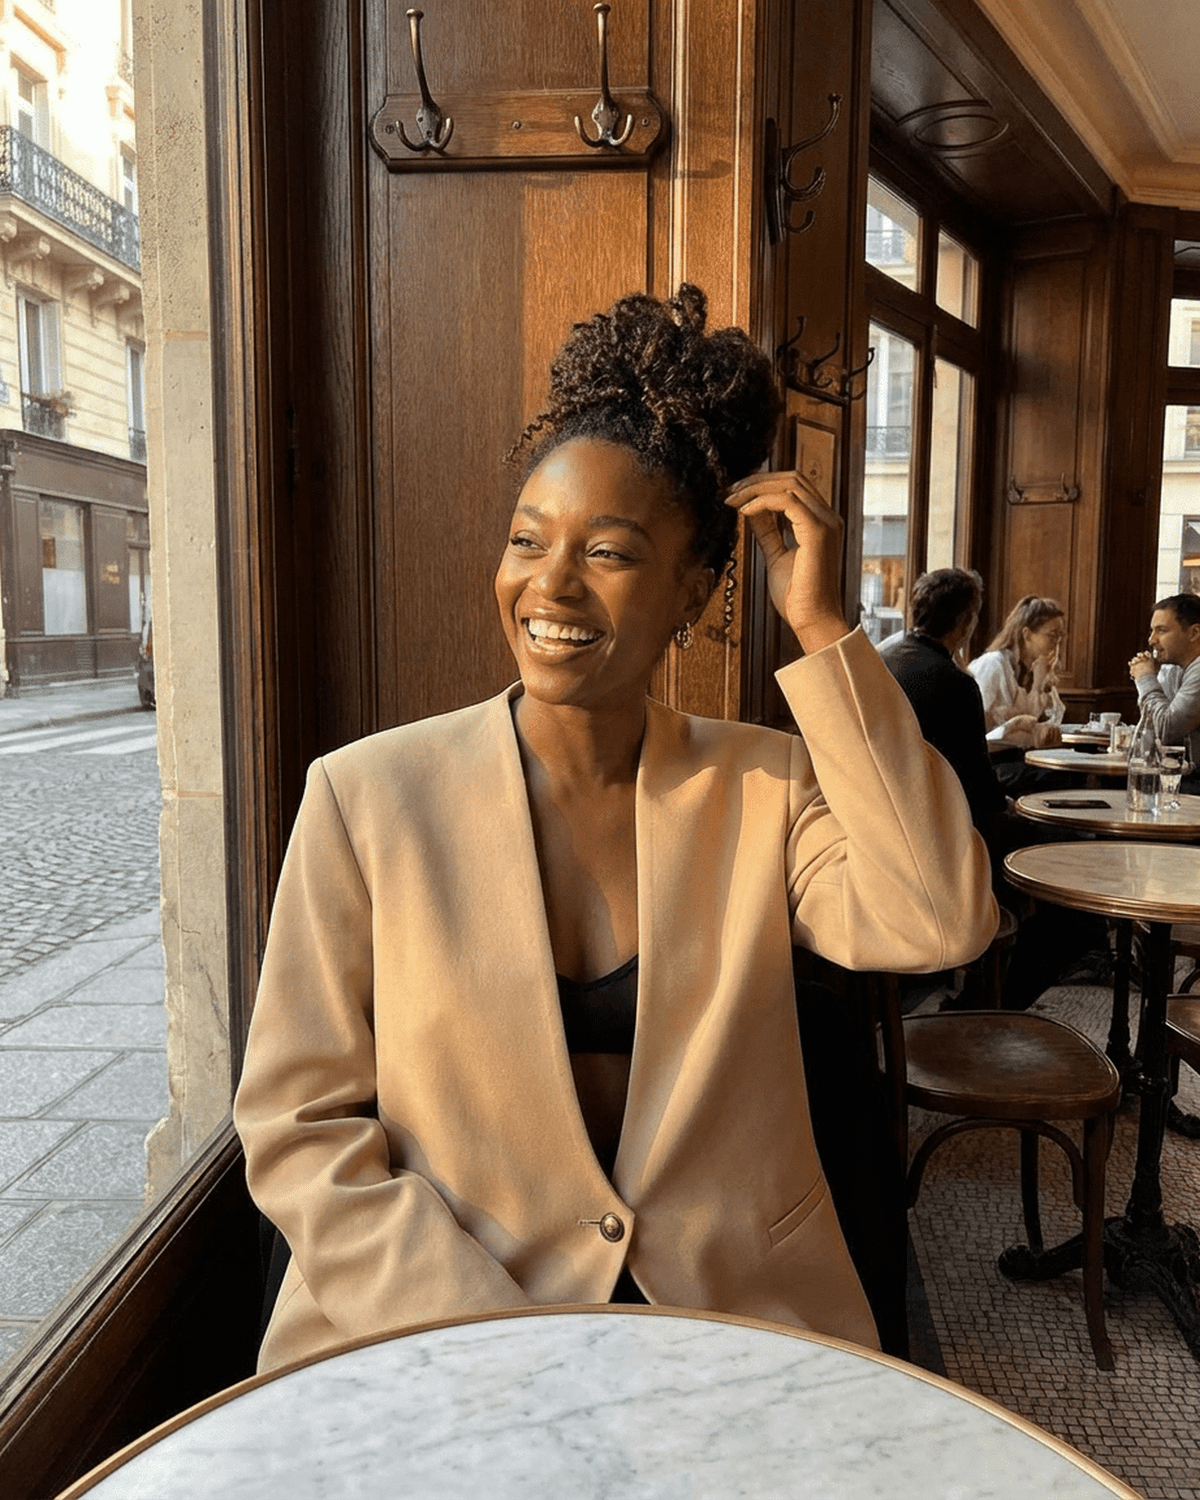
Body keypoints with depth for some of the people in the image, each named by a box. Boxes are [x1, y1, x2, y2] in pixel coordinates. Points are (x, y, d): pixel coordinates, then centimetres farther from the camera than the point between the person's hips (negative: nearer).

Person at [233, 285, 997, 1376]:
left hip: (743, 1329, 2)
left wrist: (823, 630, -14)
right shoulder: (367, 796, -5)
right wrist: (490, 1339, -14)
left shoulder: (770, 788, 0)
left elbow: (943, 924, -16)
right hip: (428, 1332, -1)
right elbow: (297, 1125, -4)